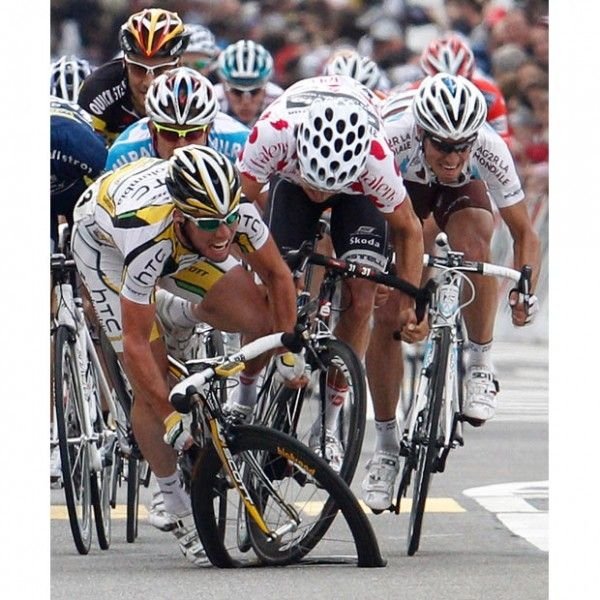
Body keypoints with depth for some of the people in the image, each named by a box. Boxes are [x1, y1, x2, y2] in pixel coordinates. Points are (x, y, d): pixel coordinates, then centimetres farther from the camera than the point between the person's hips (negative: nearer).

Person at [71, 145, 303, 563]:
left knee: (262, 320, -14)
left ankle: (177, 317, 19)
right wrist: (170, 418, -35)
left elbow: (276, 275, -12)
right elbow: (135, 343, -36)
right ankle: (179, 510, 4)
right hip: (104, 241, -4)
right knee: (151, 379, -13)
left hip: (184, 244, 4)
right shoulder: (147, 235, -44)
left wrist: (288, 349, -12)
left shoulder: (235, 207, -33)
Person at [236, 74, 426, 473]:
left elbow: (408, 229, -22)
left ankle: (327, 427, -1)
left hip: (359, 186, -1)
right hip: (289, 174, 1)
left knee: (361, 298, -13)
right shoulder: (272, 133, -42)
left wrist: (409, 304, -25)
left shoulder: (377, 157, -41)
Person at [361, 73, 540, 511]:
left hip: (461, 192, 0)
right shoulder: (392, 139, -39)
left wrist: (526, 290, -43)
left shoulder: (489, 149, -36)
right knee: (384, 315, -11)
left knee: (473, 248, -36)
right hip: (402, 188, 1)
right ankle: (386, 444, 5)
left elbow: (524, 232, -26)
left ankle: (481, 366, -15)